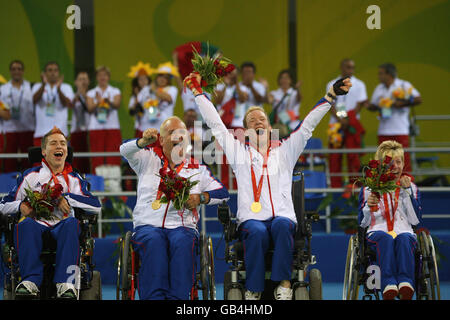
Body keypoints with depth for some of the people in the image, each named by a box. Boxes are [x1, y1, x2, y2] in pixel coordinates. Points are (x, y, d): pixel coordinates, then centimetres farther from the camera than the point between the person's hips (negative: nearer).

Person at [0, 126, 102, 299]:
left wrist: (66, 198, -5)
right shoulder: (30, 176, 20)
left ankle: (64, 282, -46)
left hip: (61, 226, 0)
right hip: (37, 223, 0)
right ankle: (30, 280, -45)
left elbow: (96, 206, 5)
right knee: (26, 224, -36)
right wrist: (20, 206, -7)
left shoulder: (74, 179, 20)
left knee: (71, 223, -36)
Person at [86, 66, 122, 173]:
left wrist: (108, 101, -32)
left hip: (112, 127, 0)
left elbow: (117, 105, -9)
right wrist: (98, 103, -25)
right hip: (96, 128, 1)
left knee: (113, 159, -8)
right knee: (97, 160, -6)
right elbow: (90, 108, -3)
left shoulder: (115, 91, 11)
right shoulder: (91, 93, 13)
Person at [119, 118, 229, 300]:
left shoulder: (197, 169, 20)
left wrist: (200, 198, -4)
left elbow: (222, 193, 16)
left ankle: (178, 297, -45)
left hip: (182, 226, 1)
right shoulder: (149, 159, 17)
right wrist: (144, 141, -24)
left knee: (183, 243, -35)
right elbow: (125, 150, -1)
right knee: (153, 242, -36)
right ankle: (154, 296, -46)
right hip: (148, 225, -1)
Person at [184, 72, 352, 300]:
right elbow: (215, 124, 21)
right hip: (251, 218, -1)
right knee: (257, 233, -35)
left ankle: (283, 284, -37)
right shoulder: (239, 151, 21)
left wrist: (331, 95, 14)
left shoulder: (284, 151, 22)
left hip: (282, 216, 1)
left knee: (281, 226, -35)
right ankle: (253, 290, -30)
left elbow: (308, 124, 19)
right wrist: (198, 92, 22)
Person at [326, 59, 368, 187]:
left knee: (353, 156, -6)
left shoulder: (359, 84, 7)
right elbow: (331, 105, 3)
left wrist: (348, 120, -12)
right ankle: (335, 185, 3)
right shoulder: (332, 85, 10)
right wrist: (340, 119, -12)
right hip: (335, 123, 1)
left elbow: (359, 105, 0)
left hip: (352, 124, -1)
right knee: (334, 157, -1)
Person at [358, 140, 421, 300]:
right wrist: (368, 206, -10)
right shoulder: (369, 188, 18)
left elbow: (415, 220, 7)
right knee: (386, 238, -38)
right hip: (377, 231, 0)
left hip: (404, 231, 0)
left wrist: (407, 191, 0)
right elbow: (363, 222, 11)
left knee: (403, 239, -38)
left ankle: (406, 283, -59)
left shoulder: (411, 186, 19)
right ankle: (389, 284, -58)